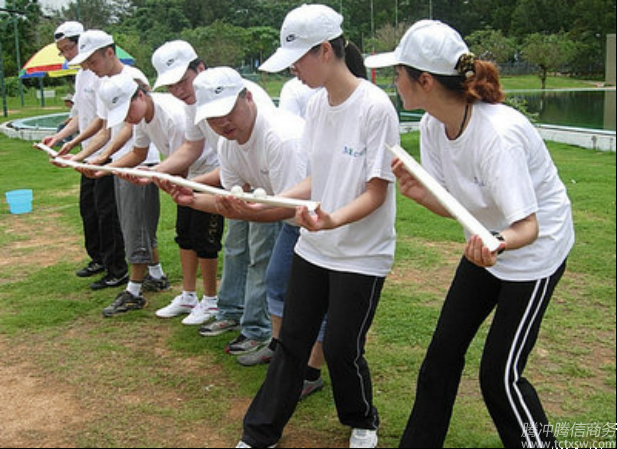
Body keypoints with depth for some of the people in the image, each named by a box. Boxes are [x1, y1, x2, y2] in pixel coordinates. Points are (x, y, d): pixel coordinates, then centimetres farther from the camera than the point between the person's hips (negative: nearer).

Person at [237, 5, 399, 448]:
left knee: (342, 349, 4)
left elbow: (376, 192, -18)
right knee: (292, 342, 12)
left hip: (361, 255, -6)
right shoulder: (317, 104, 3)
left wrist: (334, 220, -36)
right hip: (313, 249, 7)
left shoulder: (375, 106, -19)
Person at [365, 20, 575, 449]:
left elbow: (528, 225, -31)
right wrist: (420, 193, -24)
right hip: (488, 242, 8)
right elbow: (456, 206, -4)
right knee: (444, 350, 11)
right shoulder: (434, 125, -9)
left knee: (500, 375, -3)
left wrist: (499, 245, -53)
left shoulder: (497, 133, -33)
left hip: (535, 247, -7)